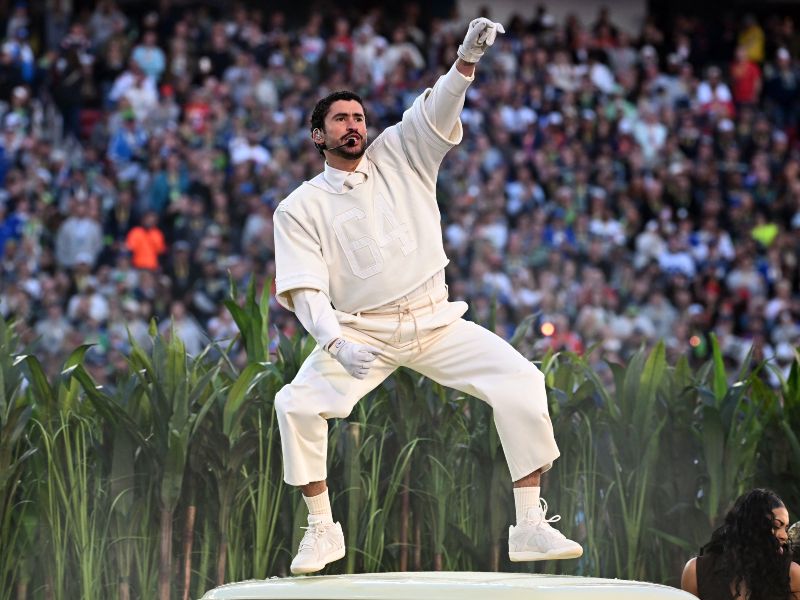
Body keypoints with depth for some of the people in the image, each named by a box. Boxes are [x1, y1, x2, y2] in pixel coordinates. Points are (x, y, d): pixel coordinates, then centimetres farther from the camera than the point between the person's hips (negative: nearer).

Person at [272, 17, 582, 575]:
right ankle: (321, 530, -4)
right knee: (296, 404, -23)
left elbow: (438, 109, -9)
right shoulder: (300, 209, 0)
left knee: (521, 382, -16)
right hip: (358, 330, -1)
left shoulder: (398, 154, 7)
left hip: (435, 322, 1)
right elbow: (305, 291, -9)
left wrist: (468, 59, -28)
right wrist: (338, 344, -27)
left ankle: (531, 527, -11)